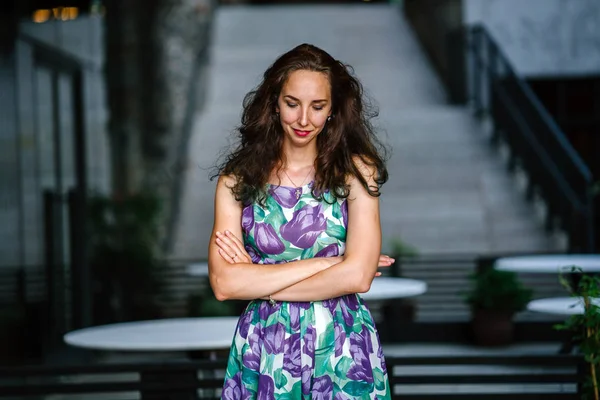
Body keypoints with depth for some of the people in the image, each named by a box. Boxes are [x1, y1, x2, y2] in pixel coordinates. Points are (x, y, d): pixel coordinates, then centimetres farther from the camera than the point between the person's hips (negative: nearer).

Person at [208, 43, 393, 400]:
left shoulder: (355, 170, -5)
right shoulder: (238, 178, -2)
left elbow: (357, 277, -15)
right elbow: (223, 283, -13)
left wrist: (260, 282, -10)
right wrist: (325, 262, -14)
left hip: (343, 350, -1)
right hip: (265, 350, 1)